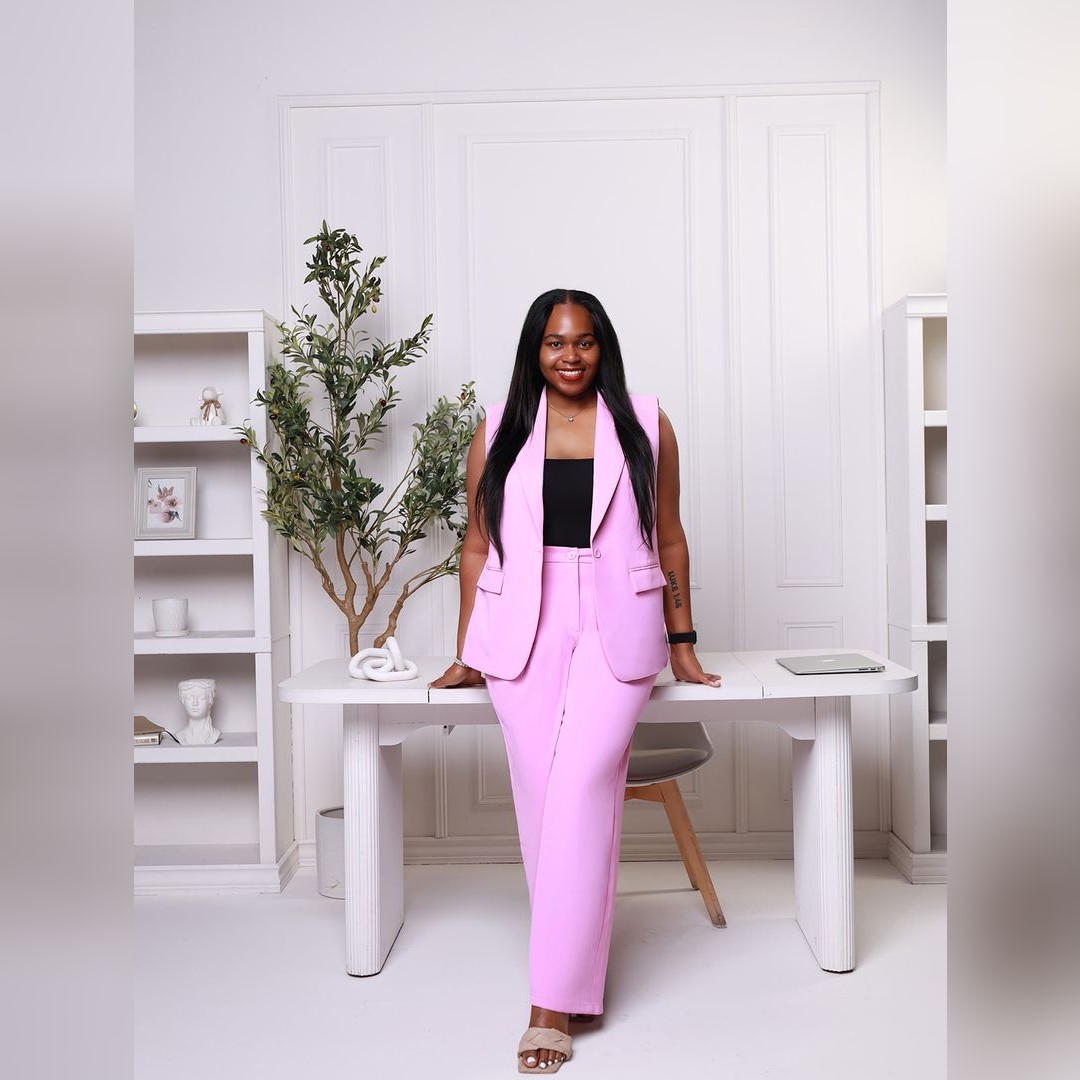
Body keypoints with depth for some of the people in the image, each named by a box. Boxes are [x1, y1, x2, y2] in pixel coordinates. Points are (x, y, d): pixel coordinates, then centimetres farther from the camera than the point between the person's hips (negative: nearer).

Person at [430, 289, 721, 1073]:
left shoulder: (645, 424, 5)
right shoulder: (499, 430, 7)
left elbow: (669, 536, 10)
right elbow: (478, 546, 10)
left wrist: (682, 640, 11)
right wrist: (466, 651, 10)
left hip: (616, 628, -1)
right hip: (522, 629, 2)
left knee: (581, 789, -12)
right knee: (542, 797, 2)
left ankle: (554, 1000, -3)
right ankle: (571, 965, 21)